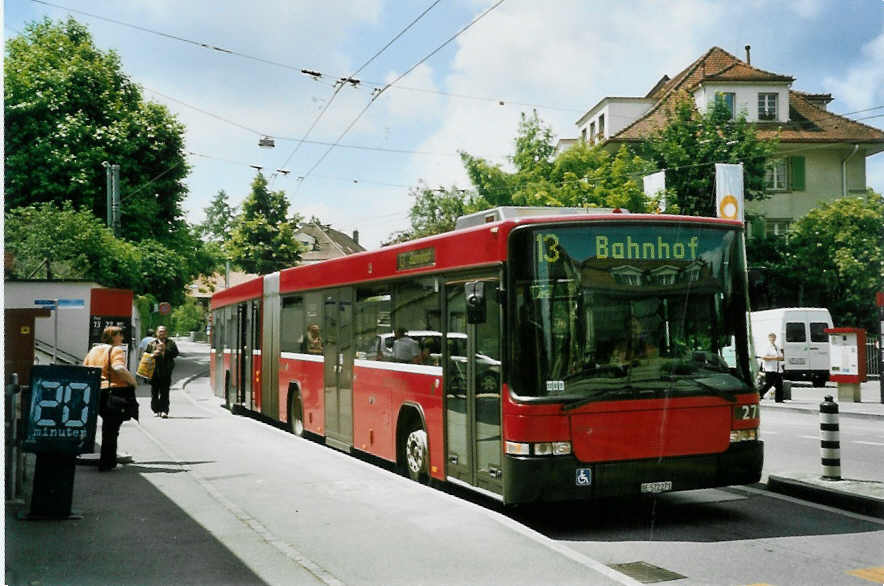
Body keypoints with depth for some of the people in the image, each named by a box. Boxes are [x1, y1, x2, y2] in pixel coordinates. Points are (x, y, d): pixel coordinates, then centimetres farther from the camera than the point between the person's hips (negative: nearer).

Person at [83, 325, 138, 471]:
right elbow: (119, 368, -24)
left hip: (96, 393, 7)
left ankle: (110, 460, 27)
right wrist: (132, 380, -13)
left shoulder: (93, 350, 14)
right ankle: (105, 463, 5)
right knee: (111, 429, 2)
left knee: (108, 428, 22)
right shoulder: (115, 350, -8)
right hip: (116, 391, -7)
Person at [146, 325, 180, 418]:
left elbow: (175, 353, -3)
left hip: (166, 371, -1)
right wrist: (153, 354, -8)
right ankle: (156, 410, 11)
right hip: (154, 371, 1)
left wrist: (165, 349, -12)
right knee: (154, 392, 2)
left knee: (165, 392, -6)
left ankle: (164, 411, -7)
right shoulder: (151, 344, 14)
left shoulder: (171, 343, 11)